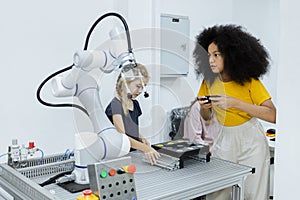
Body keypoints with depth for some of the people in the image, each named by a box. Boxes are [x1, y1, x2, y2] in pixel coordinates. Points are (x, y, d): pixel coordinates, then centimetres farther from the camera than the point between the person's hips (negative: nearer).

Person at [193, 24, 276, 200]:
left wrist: (235, 103, -32)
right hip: (224, 139, 4)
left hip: (250, 140, -3)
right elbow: (206, 117, 8)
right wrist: (205, 108, -15)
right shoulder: (209, 81, -3)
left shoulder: (249, 81, -15)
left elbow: (273, 116, -24)